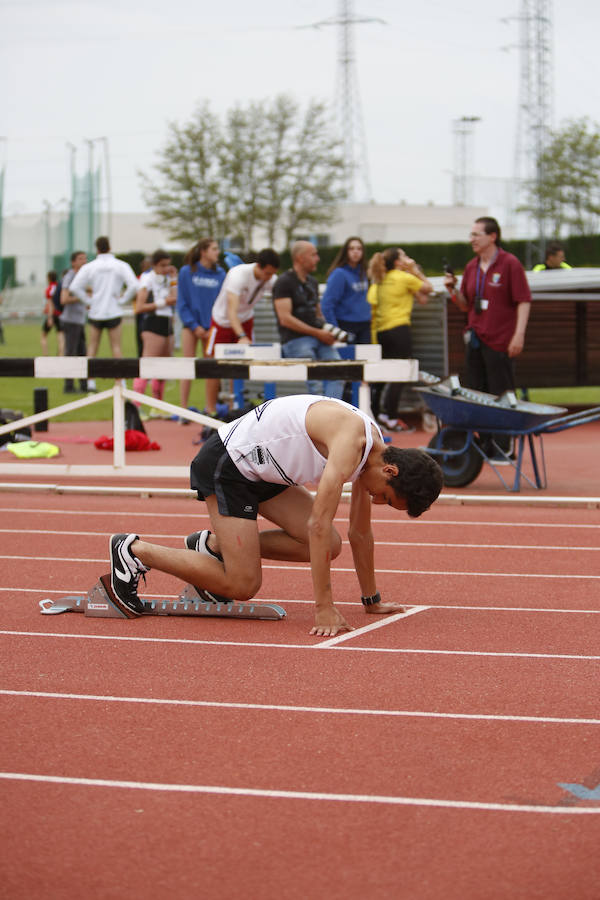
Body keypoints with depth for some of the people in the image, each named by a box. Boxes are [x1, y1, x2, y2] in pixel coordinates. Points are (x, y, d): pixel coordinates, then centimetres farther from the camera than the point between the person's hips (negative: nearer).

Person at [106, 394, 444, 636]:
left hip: (262, 468, 9)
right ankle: (134, 551, 1)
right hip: (226, 464, -9)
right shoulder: (350, 440, -29)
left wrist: (372, 600, 16)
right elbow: (318, 524, -31)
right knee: (242, 585, -12)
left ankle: (213, 545, 11)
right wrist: (324, 608, -30)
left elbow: (361, 534, 12)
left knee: (328, 547, -3)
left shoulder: (373, 448, 0)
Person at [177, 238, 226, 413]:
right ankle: (184, 410, 1)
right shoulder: (187, 272, -1)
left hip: (212, 326, 2)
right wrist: (194, 326, -9)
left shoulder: (220, 274, 4)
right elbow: (182, 302, -1)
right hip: (191, 326, -2)